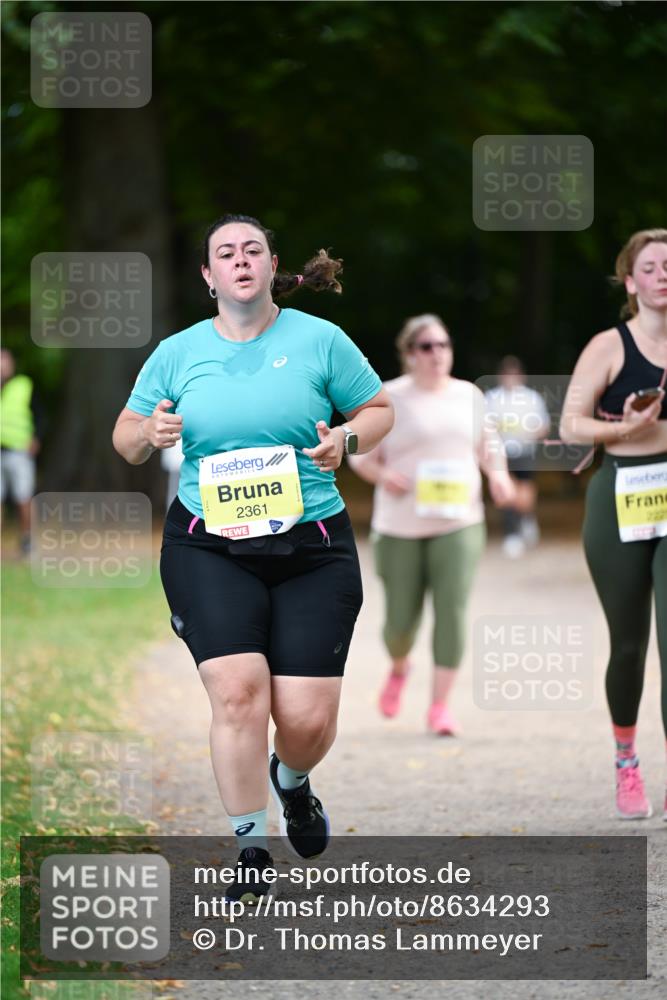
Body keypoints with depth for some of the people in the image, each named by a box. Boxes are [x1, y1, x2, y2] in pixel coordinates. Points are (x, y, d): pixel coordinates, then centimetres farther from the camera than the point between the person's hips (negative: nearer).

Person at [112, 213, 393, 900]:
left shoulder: (319, 340, 2)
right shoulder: (177, 353, 6)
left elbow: (379, 410, 12)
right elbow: (125, 440, 15)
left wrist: (346, 441, -10)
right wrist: (150, 434, -8)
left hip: (310, 548, 0)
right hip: (209, 547, 0)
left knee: (308, 720, -5)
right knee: (238, 690, -19)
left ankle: (292, 782, 33)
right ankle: (250, 846, -3)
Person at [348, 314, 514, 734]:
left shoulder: (469, 395, 9)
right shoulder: (388, 399, -2)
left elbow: (488, 444, 21)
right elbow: (361, 455, 3)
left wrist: (498, 475, 2)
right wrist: (383, 475, -18)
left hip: (459, 522, 2)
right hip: (401, 527, -2)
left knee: (453, 609, -13)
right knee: (401, 618, 3)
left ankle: (441, 704, -7)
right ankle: (399, 669, 38)